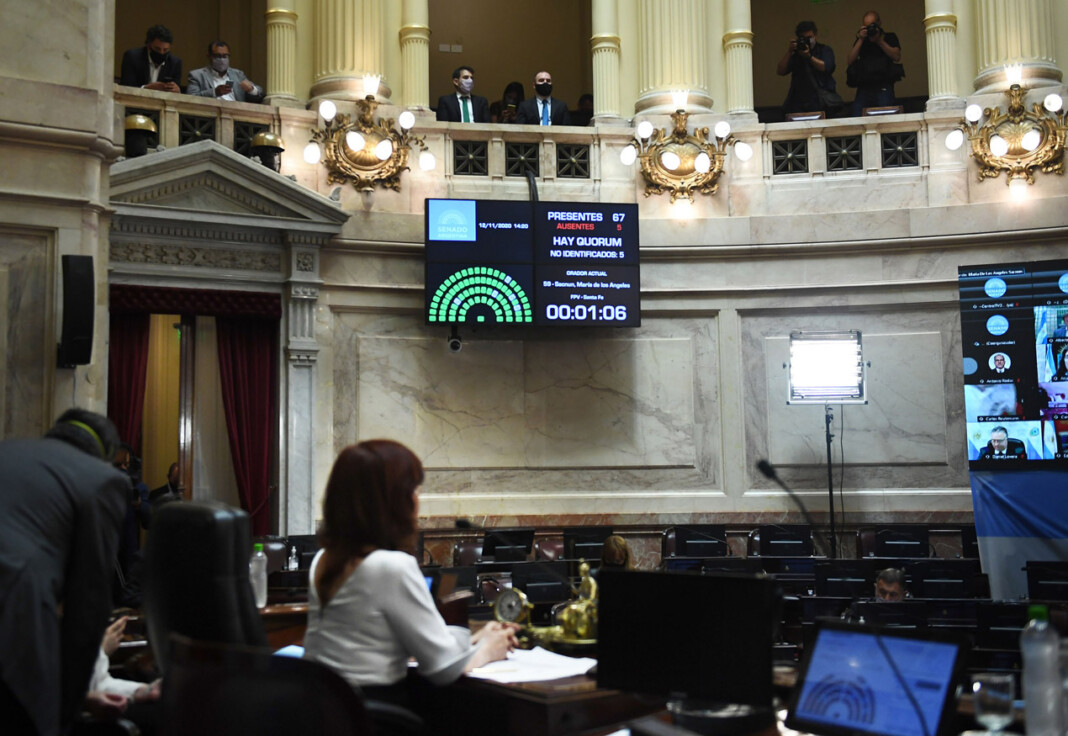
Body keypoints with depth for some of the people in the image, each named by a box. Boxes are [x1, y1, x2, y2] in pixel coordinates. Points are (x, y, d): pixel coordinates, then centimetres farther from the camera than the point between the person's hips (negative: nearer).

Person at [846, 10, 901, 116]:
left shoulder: (890, 38, 16)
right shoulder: (860, 41, 21)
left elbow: (897, 57, -1)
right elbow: (851, 61, 7)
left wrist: (879, 41, -3)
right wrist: (861, 40, 0)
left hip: (883, 87, -2)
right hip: (863, 88, 2)